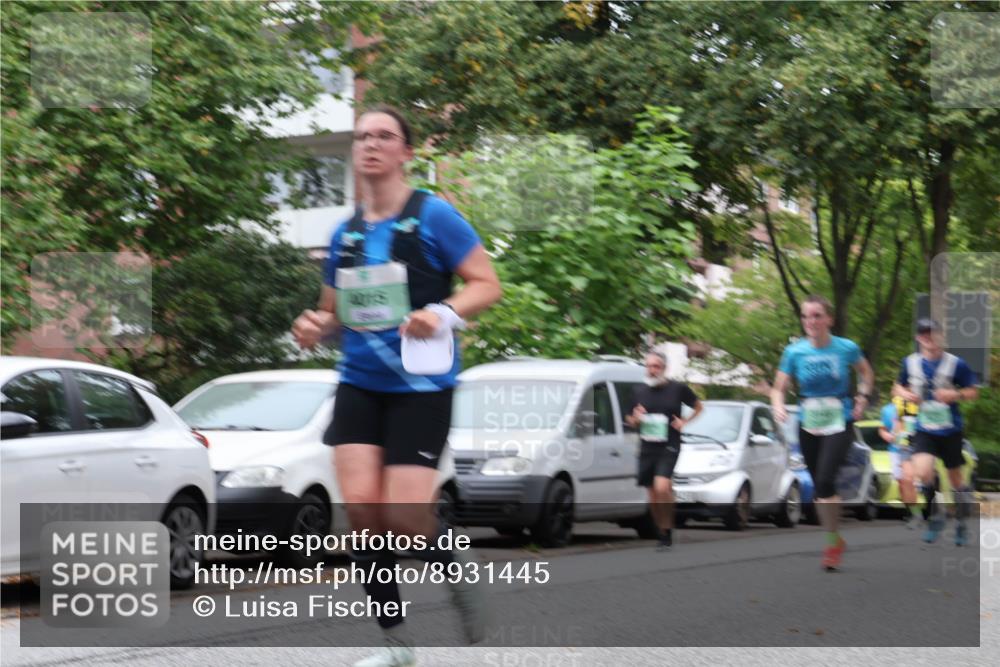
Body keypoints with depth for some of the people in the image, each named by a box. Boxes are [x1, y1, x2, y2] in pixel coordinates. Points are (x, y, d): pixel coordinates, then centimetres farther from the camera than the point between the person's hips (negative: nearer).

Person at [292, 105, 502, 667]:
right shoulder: (345, 234, 11)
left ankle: (459, 574, 22)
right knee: (361, 506, -9)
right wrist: (315, 327, -1)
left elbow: (488, 284, -7)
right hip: (360, 384, 5)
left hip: (421, 386, -5)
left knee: (404, 516, -12)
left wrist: (445, 314, -25)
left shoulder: (433, 216, -5)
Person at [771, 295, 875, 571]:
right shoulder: (794, 352, -6)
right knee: (820, 486, 10)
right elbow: (779, 388, -1)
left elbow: (866, 372, 13)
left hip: (839, 424, -3)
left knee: (825, 481, -21)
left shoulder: (847, 348, -7)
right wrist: (778, 405, -21)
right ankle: (834, 540, 27)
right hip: (808, 426, 3)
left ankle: (833, 540, -5)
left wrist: (863, 397, -1)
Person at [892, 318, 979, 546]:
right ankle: (935, 516, 3)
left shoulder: (955, 364, -8)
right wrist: (905, 394, -6)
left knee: (956, 478, 9)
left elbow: (973, 392, -1)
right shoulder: (910, 363, 1)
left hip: (950, 431, -1)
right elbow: (898, 386, 16)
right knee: (923, 473, -21)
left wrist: (955, 395, -20)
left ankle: (962, 524, 31)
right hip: (924, 431, 1)